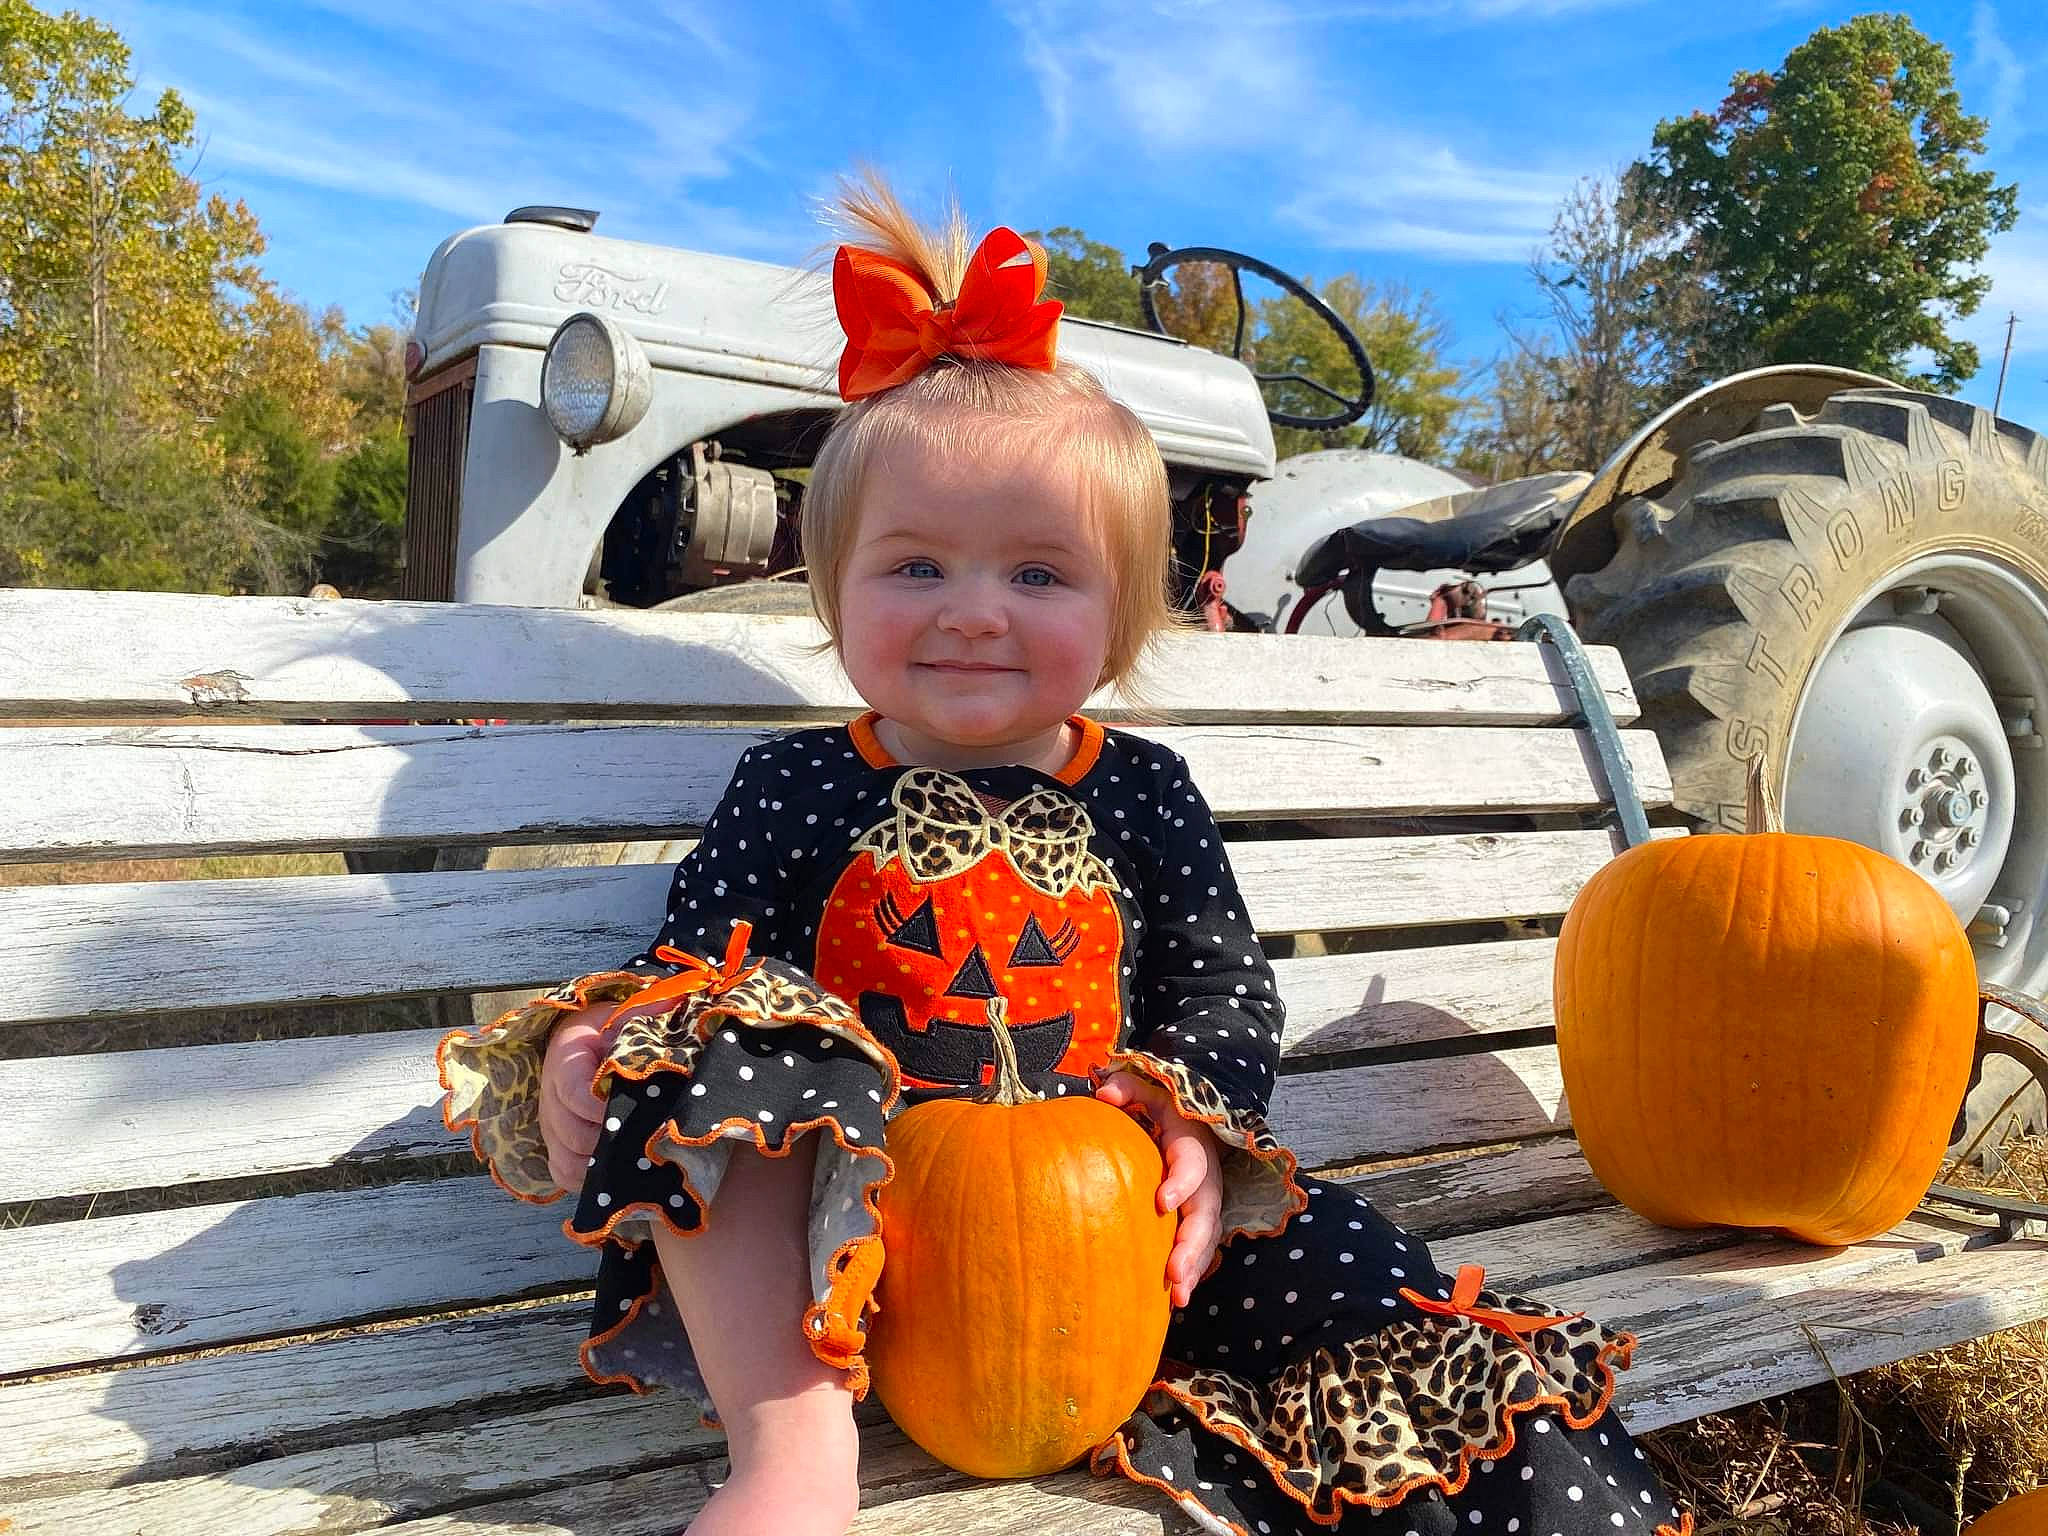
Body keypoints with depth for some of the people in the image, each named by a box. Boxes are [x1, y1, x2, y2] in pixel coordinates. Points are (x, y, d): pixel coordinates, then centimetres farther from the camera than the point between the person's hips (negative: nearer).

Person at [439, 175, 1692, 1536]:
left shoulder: (1140, 795, 9)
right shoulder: (797, 790, 6)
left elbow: (1227, 983, 7)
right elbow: (690, 963, 2)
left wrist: (1198, 1127, -14)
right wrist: (591, 1053, -20)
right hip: (828, 1233, 0)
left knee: (1345, 1268, -18)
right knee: (714, 1034, -28)